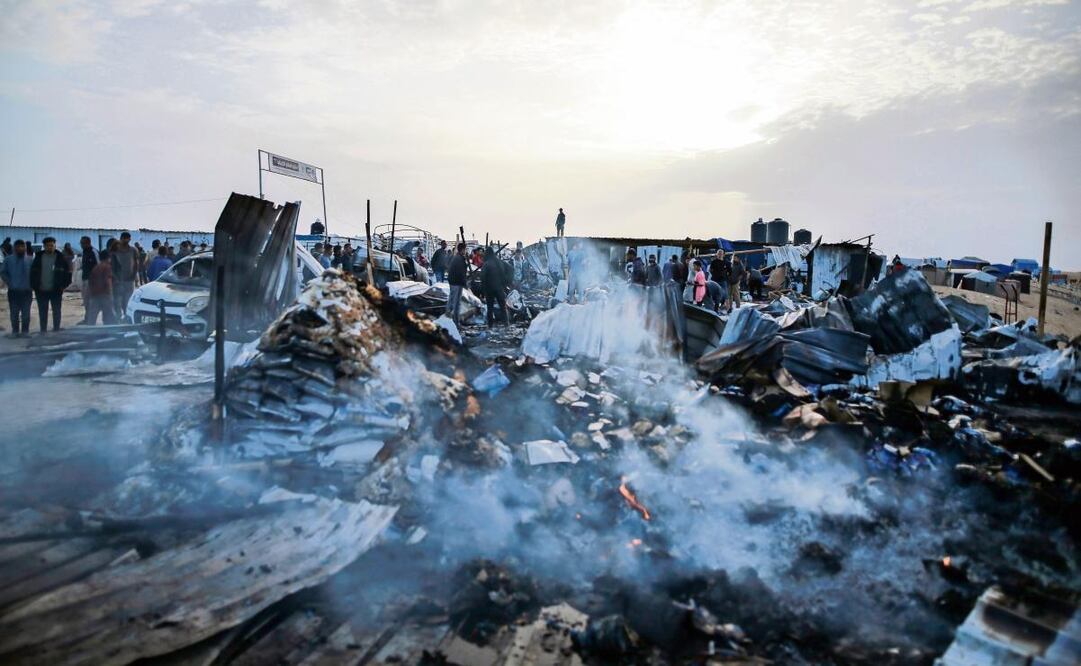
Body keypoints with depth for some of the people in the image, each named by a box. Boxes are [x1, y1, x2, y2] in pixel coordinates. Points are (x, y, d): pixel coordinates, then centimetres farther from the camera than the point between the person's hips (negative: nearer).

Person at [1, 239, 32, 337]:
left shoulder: (30, 260, -1)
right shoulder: (8, 259, 1)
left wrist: (31, 284, -1)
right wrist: (9, 283, -1)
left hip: (26, 291, 0)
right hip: (13, 291, 1)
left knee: (26, 313, 5)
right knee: (14, 313, 6)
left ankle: (25, 331, 14)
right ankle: (15, 331, 15)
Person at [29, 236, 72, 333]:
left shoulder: (60, 258, -2)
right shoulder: (38, 257, 3)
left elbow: (68, 272, 0)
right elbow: (33, 272, 8)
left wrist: (64, 285, -7)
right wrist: (34, 286, 0)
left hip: (56, 291, -2)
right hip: (41, 291, 2)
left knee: (56, 312, 6)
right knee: (42, 313, 8)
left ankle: (56, 331, 14)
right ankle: (43, 331, 16)